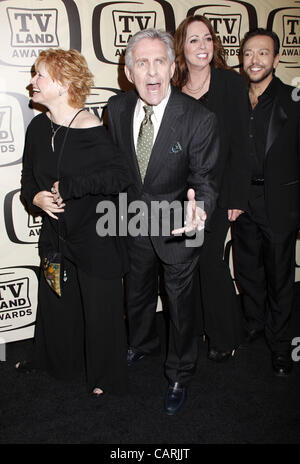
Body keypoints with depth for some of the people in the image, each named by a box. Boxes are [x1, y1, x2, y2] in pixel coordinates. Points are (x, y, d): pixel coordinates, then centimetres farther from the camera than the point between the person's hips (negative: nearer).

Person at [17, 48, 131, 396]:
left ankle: (104, 376, 34)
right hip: (55, 234, 6)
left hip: (95, 239, -6)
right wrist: (35, 198, -9)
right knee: (55, 303, 21)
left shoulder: (90, 131, -19)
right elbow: (28, 177, 11)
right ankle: (55, 361, 48)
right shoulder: (38, 128, 1)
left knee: (100, 309, 9)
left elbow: (120, 177, -23)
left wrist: (71, 185, -25)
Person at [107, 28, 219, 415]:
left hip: (178, 226, -4)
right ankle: (141, 344, 58)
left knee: (180, 303, 14)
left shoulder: (199, 119, -23)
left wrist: (198, 209, -40)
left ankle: (179, 376, 40)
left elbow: (205, 179, -18)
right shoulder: (117, 108, -10)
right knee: (137, 293, 26)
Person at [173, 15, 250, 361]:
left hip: (217, 190, -3)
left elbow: (239, 143, -6)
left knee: (209, 258, -2)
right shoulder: (173, 88, 6)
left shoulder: (231, 83, -3)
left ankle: (225, 335, 19)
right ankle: (195, 327, 30)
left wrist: (237, 197, -10)